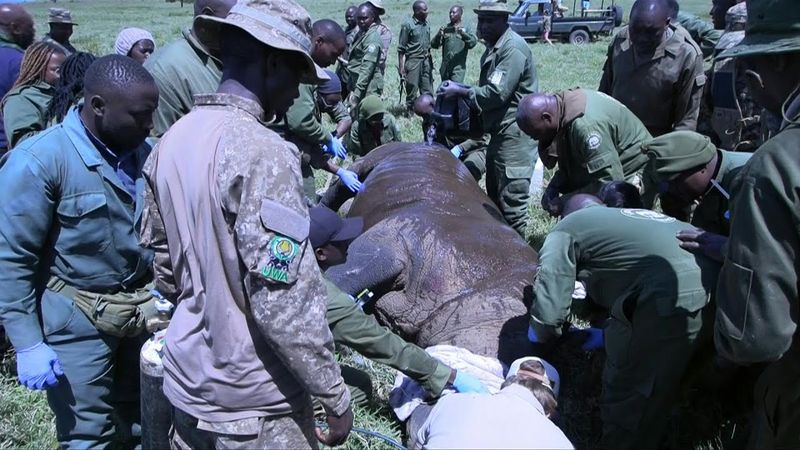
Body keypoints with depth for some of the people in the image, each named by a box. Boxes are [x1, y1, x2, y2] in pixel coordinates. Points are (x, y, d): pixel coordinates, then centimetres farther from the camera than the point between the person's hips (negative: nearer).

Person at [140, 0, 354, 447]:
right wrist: (336, 397, -16)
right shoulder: (262, 152, -24)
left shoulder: (171, 141, 0)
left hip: (187, 380, 7)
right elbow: (285, 301, -26)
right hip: (253, 401, -7)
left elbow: (163, 263, 9)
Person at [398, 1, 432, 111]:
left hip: (426, 61, 6)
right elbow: (401, 48, -7)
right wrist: (401, 67, -12)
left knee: (428, 90, 7)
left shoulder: (426, 24, 9)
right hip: (413, 60, -6)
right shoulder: (408, 25, -8)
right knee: (412, 90, 0)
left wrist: (430, 61, 15)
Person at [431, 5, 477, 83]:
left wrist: (462, 33, -28)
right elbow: (434, 45, 4)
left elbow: (473, 42, -13)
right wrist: (439, 35, -16)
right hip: (445, 67, 4)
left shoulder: (465, 28, 2)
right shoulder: (445, 28, 10)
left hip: (458, 67, -4)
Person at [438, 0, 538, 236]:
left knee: (511, 200, -7)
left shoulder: (513, 48, -18)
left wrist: (460, 91, -11)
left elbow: (495, 93, -24)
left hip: (515, 132, -11)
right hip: (501, 130, 11)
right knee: (494, 193, 19)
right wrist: (461, 90, 4)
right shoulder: (494, 46, 14)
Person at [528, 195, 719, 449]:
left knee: (626, 396, 8)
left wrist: (542, 334, 25)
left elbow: (548, 310, 4)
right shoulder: (624, 217, 35)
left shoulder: (566, 229, 12)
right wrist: (611, 333, 46)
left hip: (673, 295, -8)